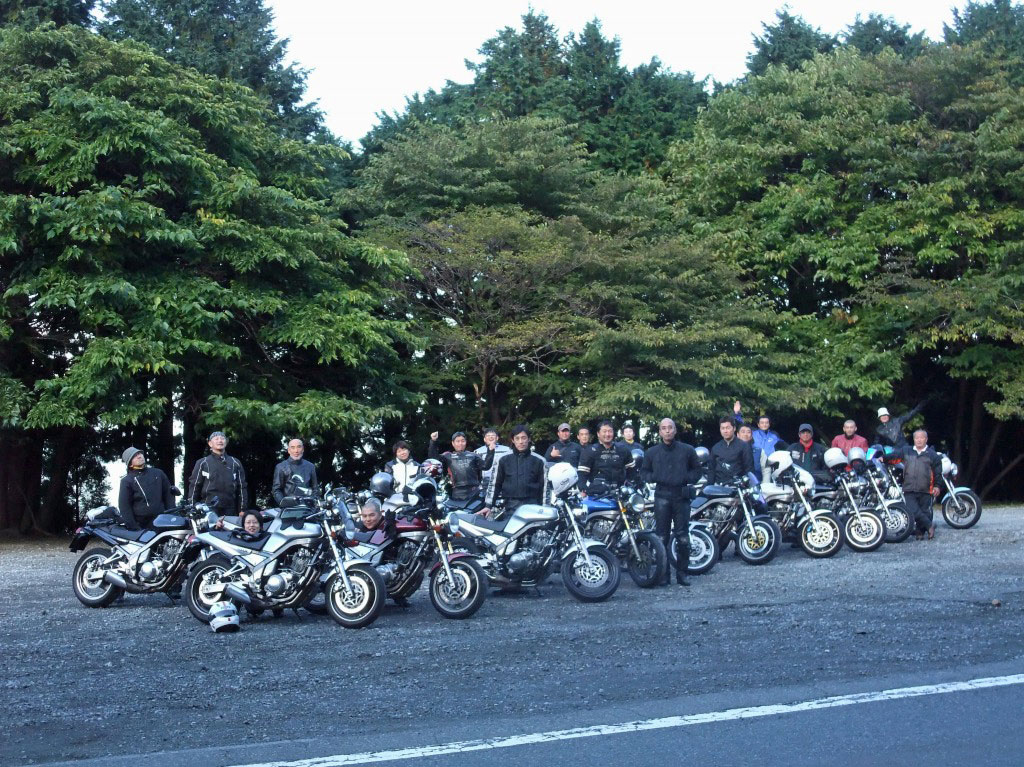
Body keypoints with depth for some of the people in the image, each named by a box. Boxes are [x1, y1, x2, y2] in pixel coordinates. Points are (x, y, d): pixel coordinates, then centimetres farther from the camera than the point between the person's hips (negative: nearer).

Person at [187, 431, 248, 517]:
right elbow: (194, 486, 7)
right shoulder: (202, 463, 10)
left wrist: (242, 510, 6)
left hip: (229, 511, 2)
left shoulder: (235, 463, 16)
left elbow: (242, 487, 14)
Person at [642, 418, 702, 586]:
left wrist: (687, 478, -7)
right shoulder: (652, 452, 11)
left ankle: (681, 573, 7)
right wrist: (654, 478, -5)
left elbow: (697, 470, 13)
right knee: (662, 537, 0)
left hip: (681, 496, -1)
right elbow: (644, 472, 17)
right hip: (662, 496, 1)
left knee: (683, 537, -2)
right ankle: (663, 574, 5)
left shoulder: (687, 450, 8)